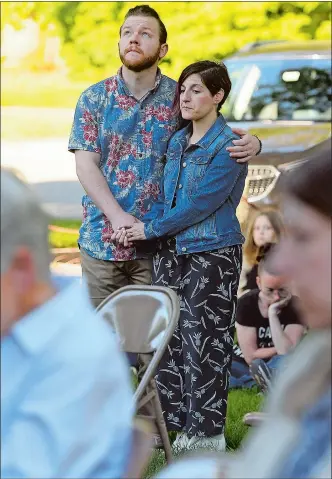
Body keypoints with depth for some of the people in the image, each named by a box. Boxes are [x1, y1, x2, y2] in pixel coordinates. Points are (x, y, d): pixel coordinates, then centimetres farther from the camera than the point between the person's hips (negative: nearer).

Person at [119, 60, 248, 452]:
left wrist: (149, 229, -15)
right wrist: (140, 226, -6)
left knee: (204, 342, -1)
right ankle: (174, 422, 20)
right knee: (168, 337, 10)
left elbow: (199, 204, -19)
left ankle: (206, 432, 8)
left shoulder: (228, 146, -14)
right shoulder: (177, 141, 10)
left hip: (212, 254, -7)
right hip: (172, 251, 8)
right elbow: (166, 197, 13)